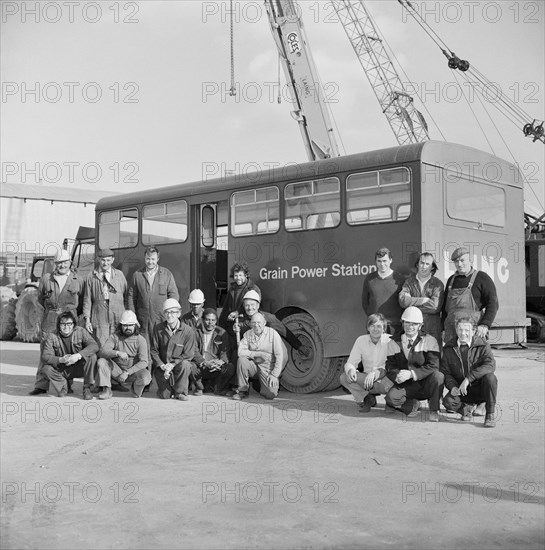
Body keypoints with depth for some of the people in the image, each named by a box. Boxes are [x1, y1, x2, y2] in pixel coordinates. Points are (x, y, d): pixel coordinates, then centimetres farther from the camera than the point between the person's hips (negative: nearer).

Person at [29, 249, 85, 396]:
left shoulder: (78, 280, 8)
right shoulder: (46, 278, 10)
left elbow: (81, 301, 14)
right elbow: (40, 298, 17)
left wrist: (70, 311, 10)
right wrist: (52, 310, 12)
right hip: (49, 319, 1)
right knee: (45, 351, -3)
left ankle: (67, 385, 6)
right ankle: (41, 385, 2)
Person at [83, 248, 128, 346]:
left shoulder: (119, 274, 11)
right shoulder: (91, 277, 8)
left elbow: (127, 295, 11)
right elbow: (87, 299, 8)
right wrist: (87, 320, 2)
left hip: (118, 317, 1)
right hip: (99, 318, -1)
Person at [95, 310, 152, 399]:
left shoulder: (140, 340, -10)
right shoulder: (115, 337, -5)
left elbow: (143, 362, -17)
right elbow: (102, 352, -20)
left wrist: (127, 372, -27)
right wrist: (117, 353, -38)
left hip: (133, 371, -1)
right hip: (117, 370, 2)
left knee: (146, 377, -32)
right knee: (101, 361, -22)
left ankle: (135, 389, 3)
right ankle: (106, 390, -12)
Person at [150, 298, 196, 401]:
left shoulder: (188, 331, -9)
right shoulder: (158, 329, -1)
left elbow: (188, 354, -8)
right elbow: (153, 351, 2)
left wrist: (172, 364, -18)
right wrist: (162, 365, -14)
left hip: (179, 363, -1)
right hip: (162, 366, 1)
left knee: (185, 365, -37)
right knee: (165, 395, -16)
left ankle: (180, 391, -11)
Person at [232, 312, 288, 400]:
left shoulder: (272, 334, -7)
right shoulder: (248, 334, 2)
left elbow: (280, 356, -10)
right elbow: (240, 352, -8)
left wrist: (274, 375, -16)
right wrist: (258, 354, -18)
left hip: (268, 369, -3)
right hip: (253, 366, 3)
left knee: (270, 394, -23)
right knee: (242, 360, -28)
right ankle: (243, 390, -12)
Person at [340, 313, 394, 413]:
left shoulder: (390, 341, -9)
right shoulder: (361, 340, 0)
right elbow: (350, 362, -2)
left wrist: (375, 373, -34)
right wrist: (351, 370, -27)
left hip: (384, 379, -3)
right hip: (366, 381, 3)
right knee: (344, 377, -21)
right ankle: (367, 398, -4)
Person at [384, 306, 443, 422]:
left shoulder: (429, 341, -6)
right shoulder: (393, 343, 2)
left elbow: (433, 366, -16)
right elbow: (390, 367, -2)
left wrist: (411, 373, -29)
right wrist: (397, 376, -26)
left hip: (426, 384, -1)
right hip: (406, 386, 1)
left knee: (438, 376, -33)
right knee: (391, 397, -29)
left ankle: (434, 410, -9)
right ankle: (411, 404, 6)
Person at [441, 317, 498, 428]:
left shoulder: (483, 345, -10)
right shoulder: (449, 348, 0)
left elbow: (490, 365, -28)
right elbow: (445, 372, 3)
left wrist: (468, 379, -35)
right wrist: (452, 387, -19)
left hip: (481, 389, -2)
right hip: (461, 390, 2)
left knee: (490, 377, -34)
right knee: (448, 402, -28)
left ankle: (490, 414, -14)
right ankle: (467, 407, 9)